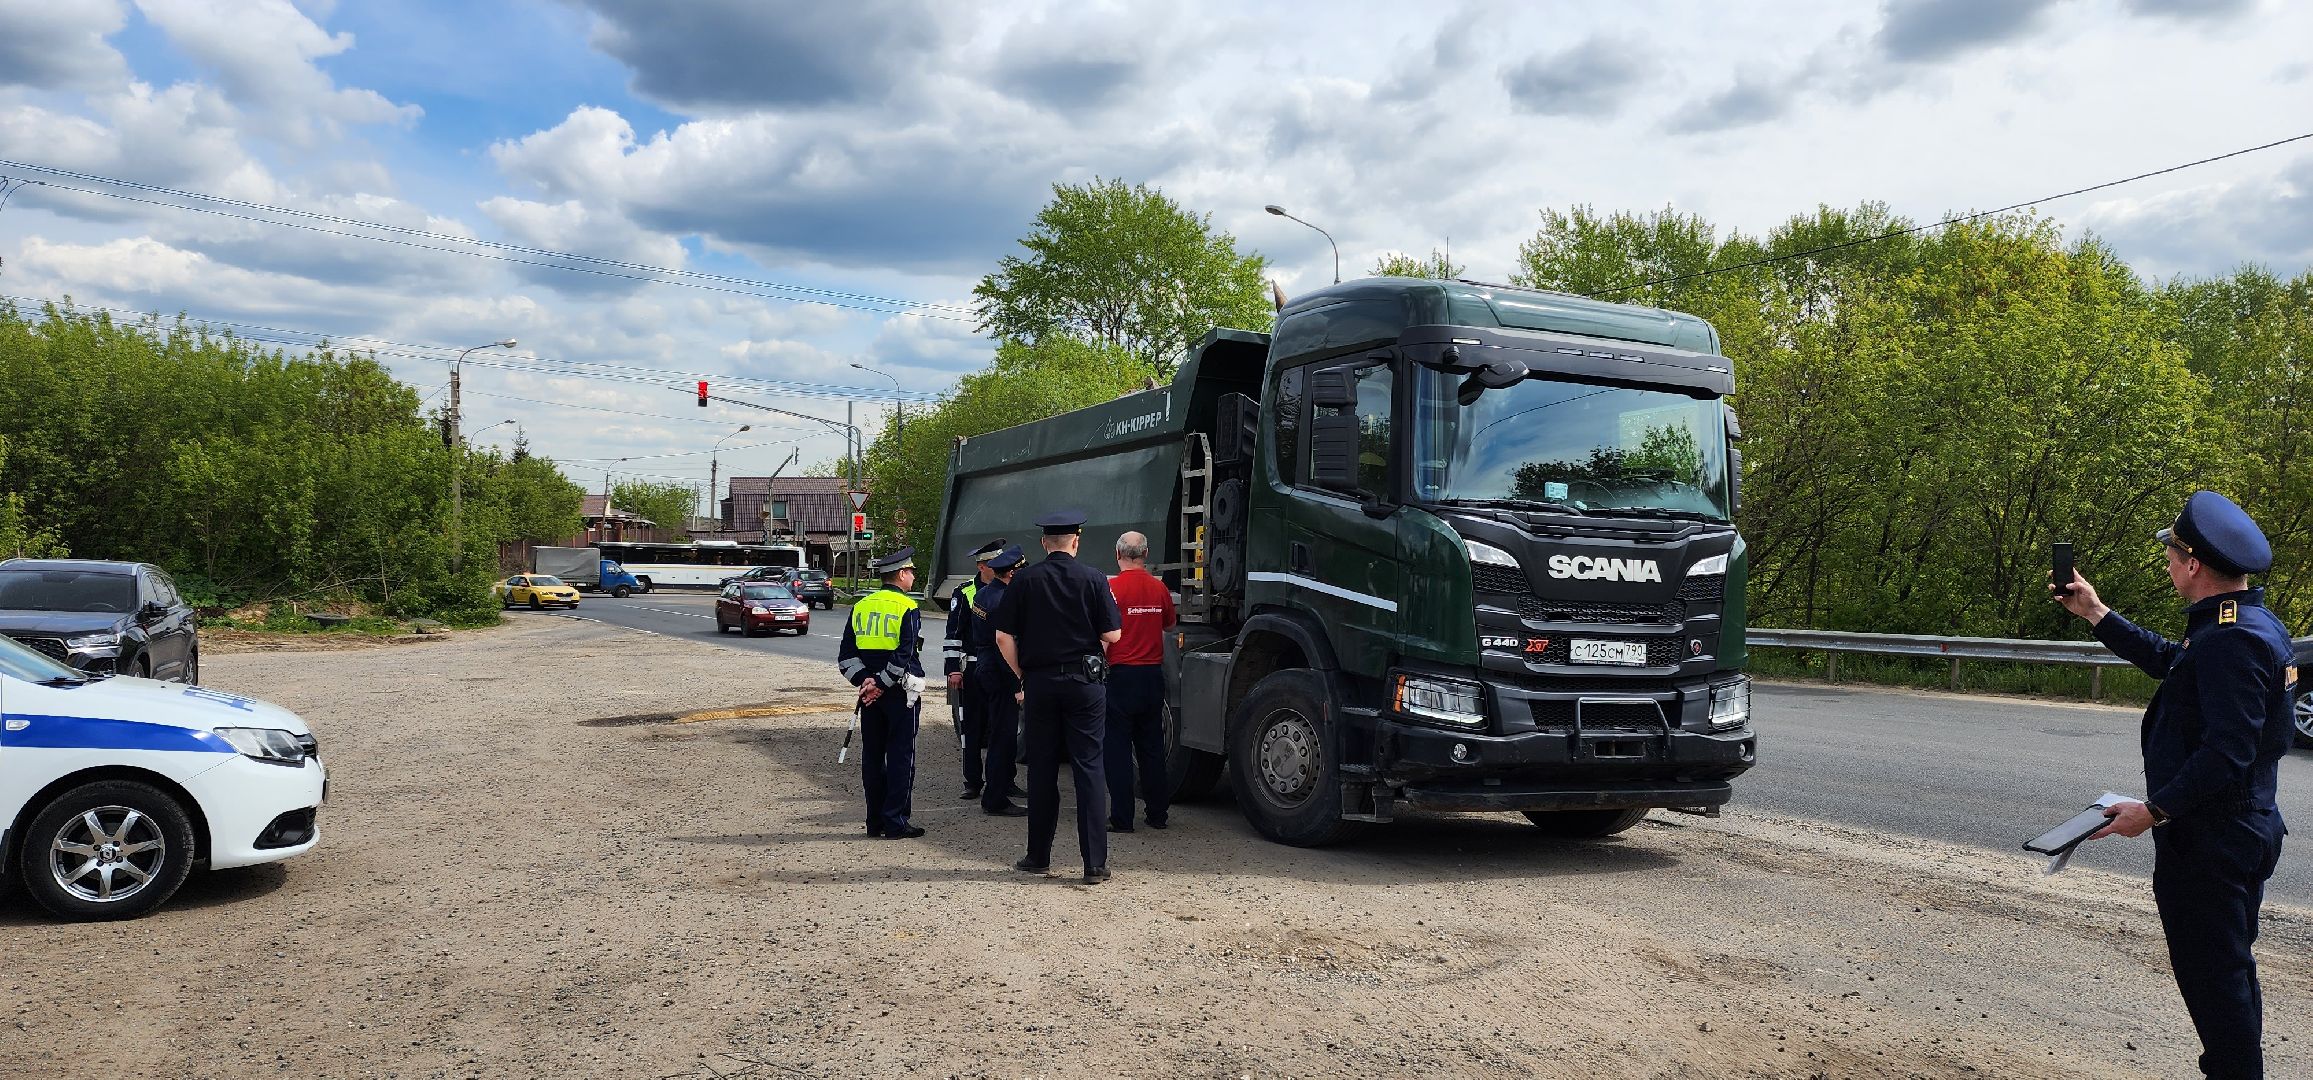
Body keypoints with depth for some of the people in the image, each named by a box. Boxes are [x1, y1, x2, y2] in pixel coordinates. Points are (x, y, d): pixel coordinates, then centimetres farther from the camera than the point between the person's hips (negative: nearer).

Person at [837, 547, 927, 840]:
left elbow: (846, 655, 4)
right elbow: (904, 656, -17)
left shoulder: (860, 607, 9)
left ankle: (875, 821, 16)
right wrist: (880, 684, -12)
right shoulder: (907, 608, -9)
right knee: (900, 756, 0)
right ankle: (895, 822, 0)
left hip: (870, 692, 6)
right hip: (900, 694, -6)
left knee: (872, 756, 11)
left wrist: (864, 681, -3)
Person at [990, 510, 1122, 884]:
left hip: (1039, 682, 1)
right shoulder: (1093, 579, -3)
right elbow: (1111, 635, -3)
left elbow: (1003, 636, -1)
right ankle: (1095, 863, -1)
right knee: (1089, 769, 1)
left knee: (1041, 770, 10)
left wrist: (1022, 675, 10)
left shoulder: (1024, 580, 0)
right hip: (1085, 681, -1)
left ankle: (1039, 857, 18)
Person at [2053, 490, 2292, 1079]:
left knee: (2210, 971, -1)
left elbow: (2227, 753, -29)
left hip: (2208, 842, -11)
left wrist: (2155, 809, -22)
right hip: (2242, 831, 11)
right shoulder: (2252, 623, 9)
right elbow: (2170, 661, 25)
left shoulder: (2230, 640, -25)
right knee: (2229, 968, 22)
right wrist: (2097, 614, 26)